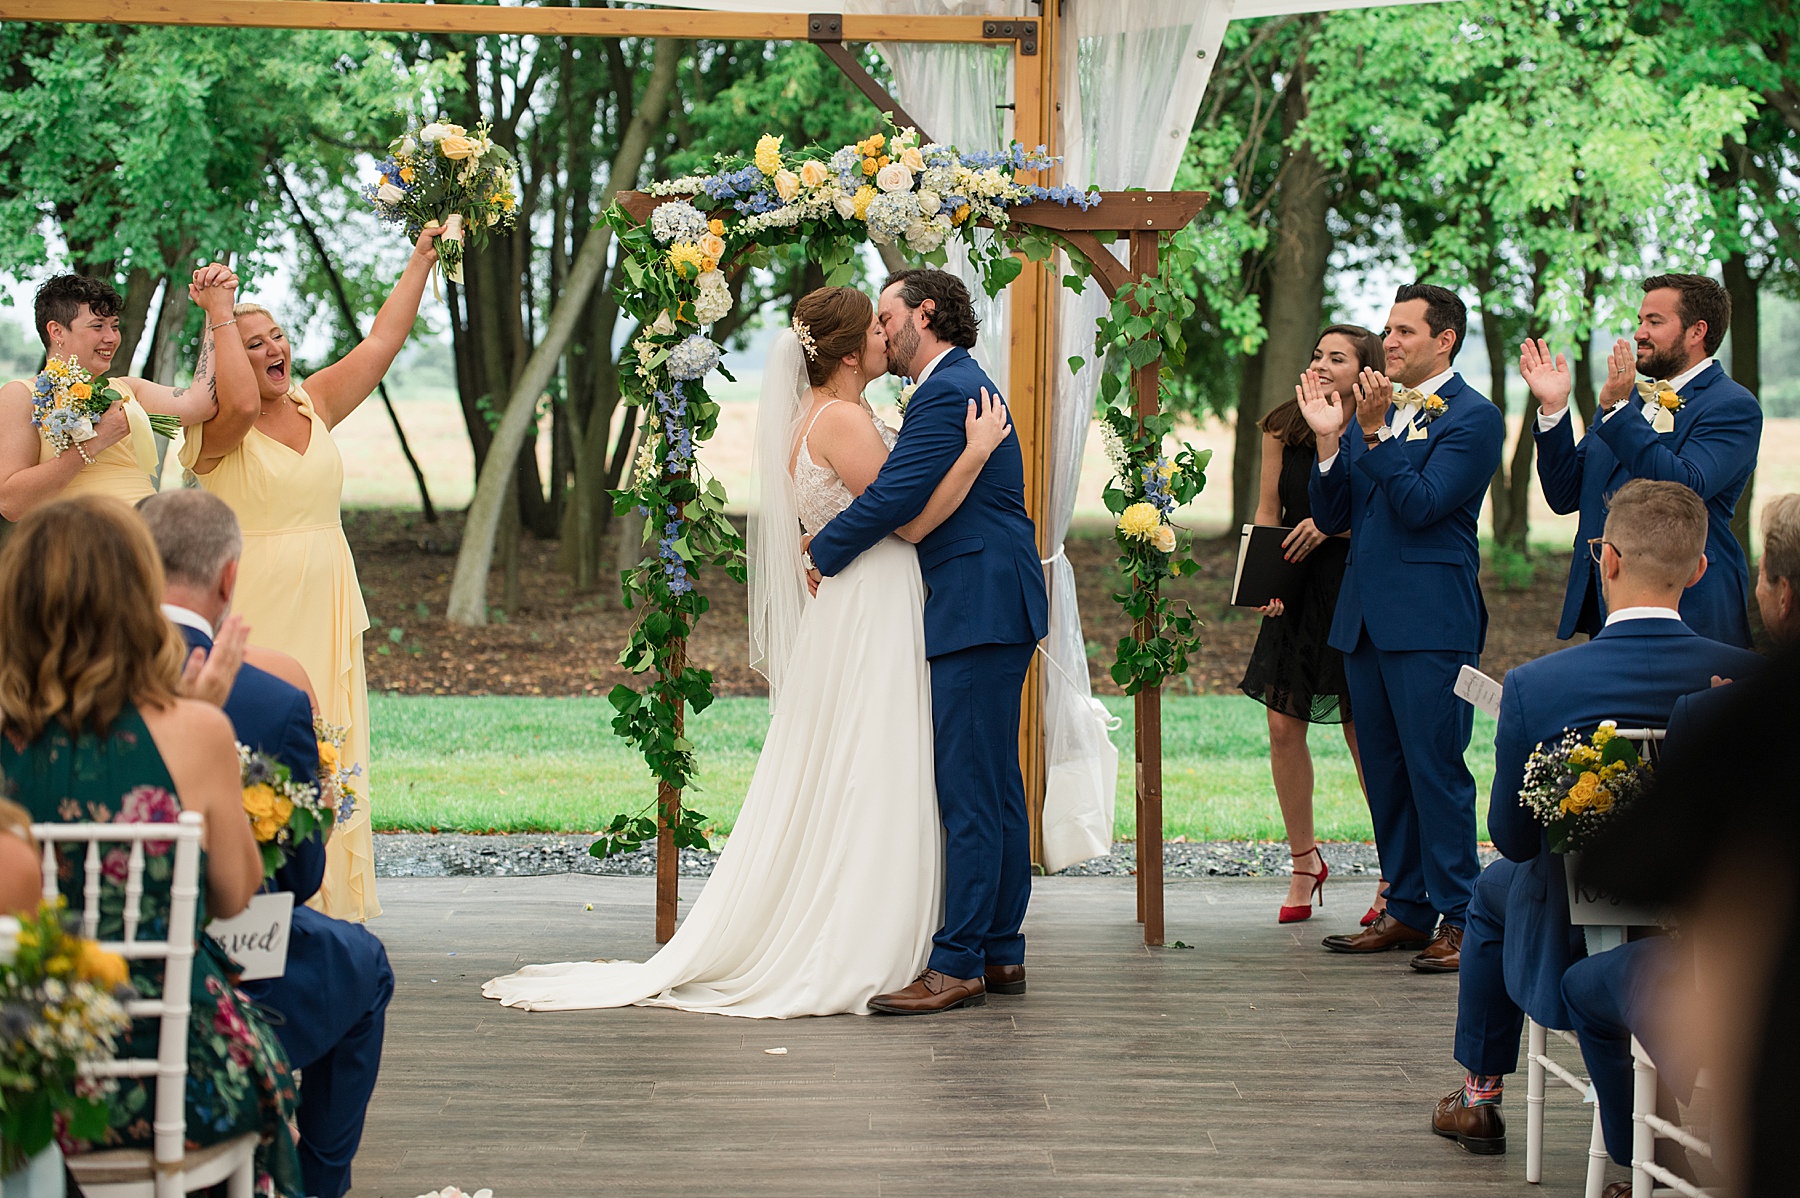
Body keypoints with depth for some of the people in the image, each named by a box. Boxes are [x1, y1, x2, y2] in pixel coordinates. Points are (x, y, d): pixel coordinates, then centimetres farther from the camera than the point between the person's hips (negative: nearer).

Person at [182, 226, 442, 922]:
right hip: (253, 613, -6)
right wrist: (221, 314, -25)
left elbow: (382, 341, 12)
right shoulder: (214, 432, -6)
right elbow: (241, 403, -29)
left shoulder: (314, 406, 11)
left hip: (325, 610, 6)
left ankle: (329, 903, 11)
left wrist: (423, 255, 11)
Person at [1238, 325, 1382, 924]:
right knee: (1284, 726, 2)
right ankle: (1304, 862, 19)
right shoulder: (1284, 429, 4)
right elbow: (1269, 509, 10)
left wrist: (1333, 524, -20)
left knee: (1365, 735, -1)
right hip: (1295, 595, 4)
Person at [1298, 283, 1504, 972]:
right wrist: (1329, 440, -1)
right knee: (1384, 771, 11)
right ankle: (1407, 909, 19)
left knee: (1435, 767, -7)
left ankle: (1455, 919, -2)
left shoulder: (1473, 417, -6)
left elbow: (1420, 507, -16)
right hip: (1365, 617, 8)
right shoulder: (1378, 410, 16)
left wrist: (1375, 433, -20)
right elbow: (1331, 515, 12)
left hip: (1430, 622, -8)